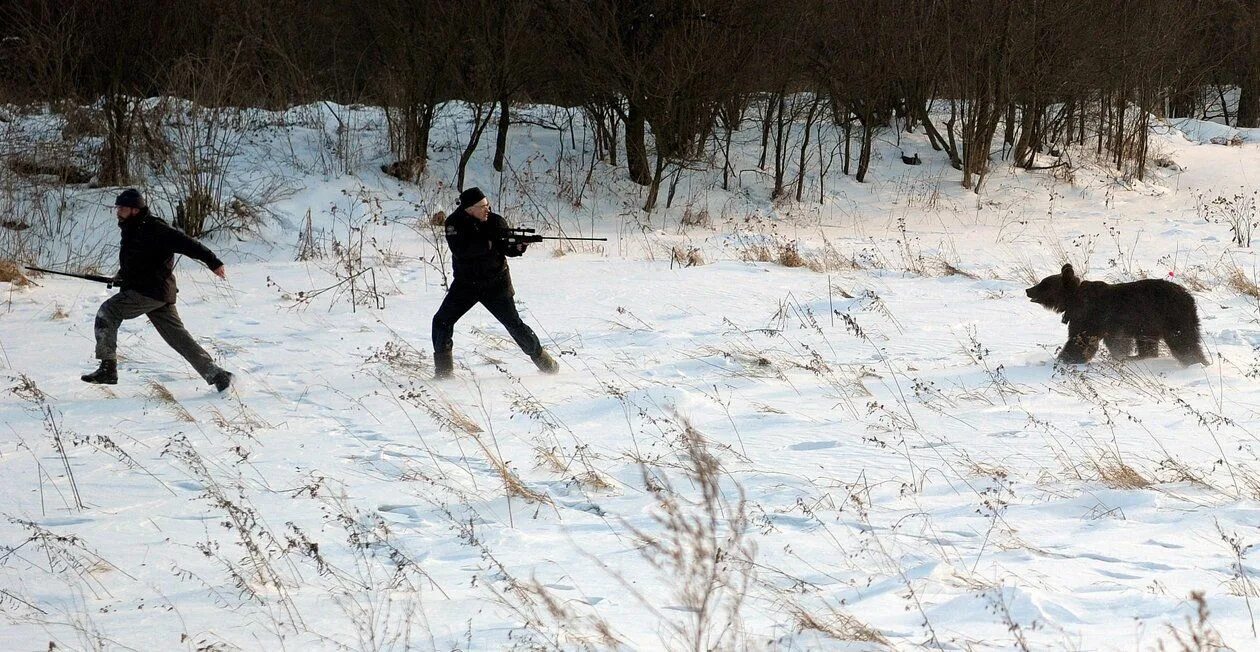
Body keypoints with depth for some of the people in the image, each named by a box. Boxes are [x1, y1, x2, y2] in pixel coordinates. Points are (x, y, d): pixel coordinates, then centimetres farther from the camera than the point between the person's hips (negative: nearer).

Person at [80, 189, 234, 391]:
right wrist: (122, 277, 17)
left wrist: (213, 262, -27)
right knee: (178, 337, 10)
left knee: (108, 312, -10)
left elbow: (184, 242, -21)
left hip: (150, 291, -10)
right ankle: (215, 374, 9)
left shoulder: (152, 228, -15)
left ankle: (108, 368, -12)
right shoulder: (131, 229, 17)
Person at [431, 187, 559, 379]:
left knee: (514, 324, -3)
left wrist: (518, 246, -31)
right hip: (465, 284, 1)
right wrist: (488, 244, -33)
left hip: (495, 284, -1)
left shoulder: (496, 221, -9)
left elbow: (508, 249, -9)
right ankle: (443, 369, 2)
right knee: (442, 321, -8)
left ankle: (543, 360, 11)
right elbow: (460, 250, -28)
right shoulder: (454, 223, -13)